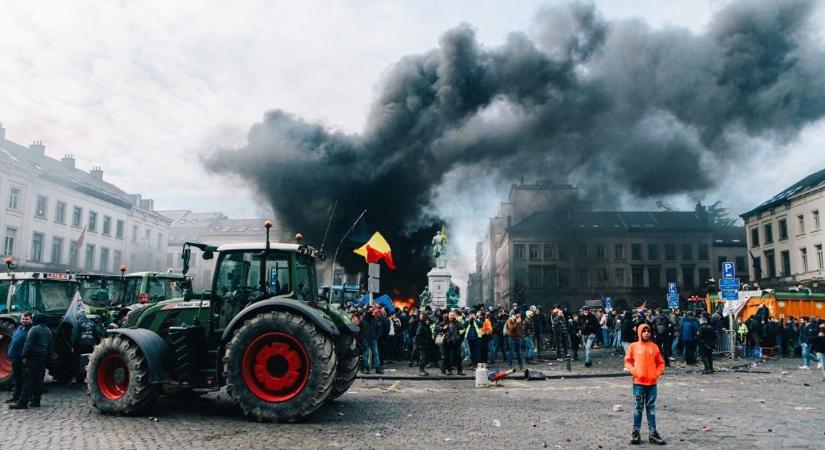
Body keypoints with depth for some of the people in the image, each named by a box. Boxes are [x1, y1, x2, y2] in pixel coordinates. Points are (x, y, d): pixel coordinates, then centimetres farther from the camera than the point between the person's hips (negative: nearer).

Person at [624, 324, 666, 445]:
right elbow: (627, 361, 3)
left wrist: (657, 374, -3)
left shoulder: (654, 347, 4)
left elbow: (661, 363, 11)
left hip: (652, 383, 2)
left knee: (651, 408, 9)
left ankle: (653, 433, 15)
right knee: (638, 408, 4)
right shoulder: (633, 346, -2)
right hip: (638, 382, -2)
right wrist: (634, 371, -11)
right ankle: (636, 432, 10)